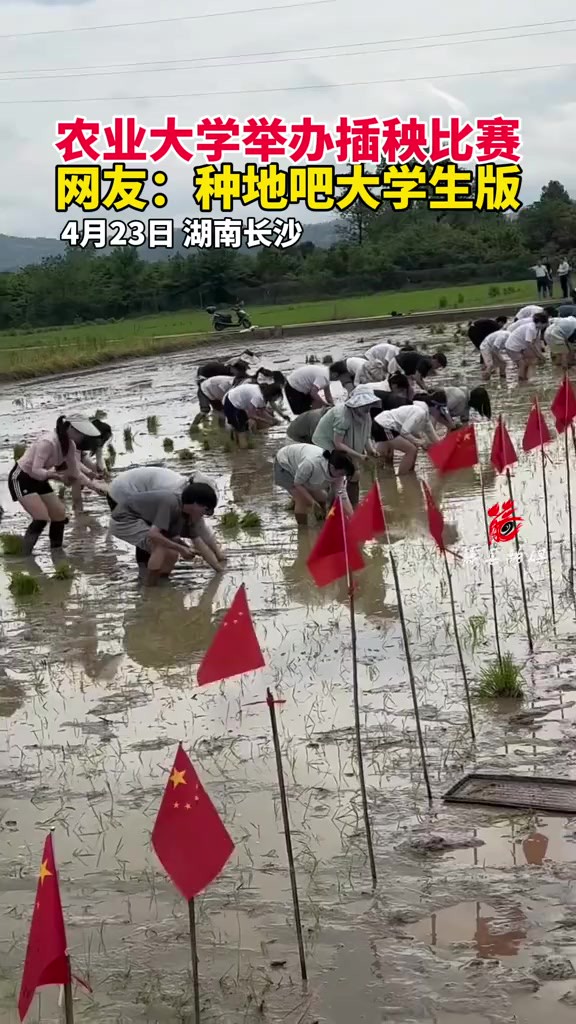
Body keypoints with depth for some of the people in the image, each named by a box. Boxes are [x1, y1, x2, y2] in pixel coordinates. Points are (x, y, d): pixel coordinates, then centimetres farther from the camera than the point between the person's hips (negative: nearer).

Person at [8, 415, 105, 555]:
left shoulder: (70, 445, -5)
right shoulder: (48, 442, -31)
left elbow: (75, 473, 4)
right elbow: (36, 471, -32)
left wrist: (93, 485, -5)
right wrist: (57, 476, -46)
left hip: (38, 480, 9)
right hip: (21, 478, -9)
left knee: (60, 516, 4)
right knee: (42, 519, -19)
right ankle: (23, 557, -14)